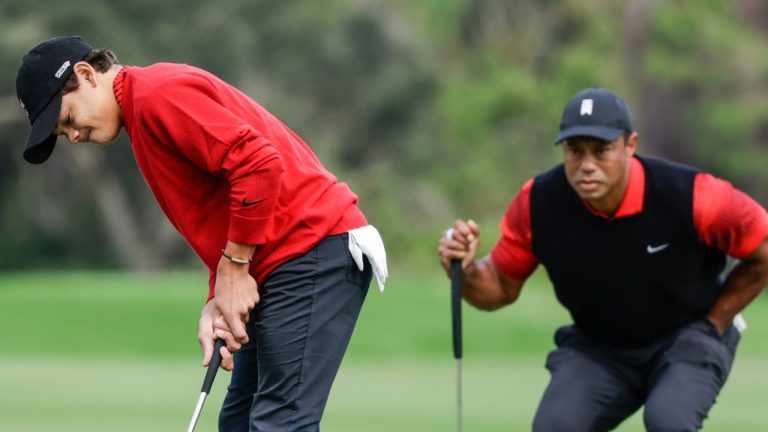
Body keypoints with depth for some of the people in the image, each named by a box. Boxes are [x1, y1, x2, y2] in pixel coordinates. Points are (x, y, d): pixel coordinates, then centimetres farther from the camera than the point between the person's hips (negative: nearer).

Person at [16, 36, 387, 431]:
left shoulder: (158, 93, -10)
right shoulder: (144, 116, 22)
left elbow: (259, 164, -21)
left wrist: (234, 268, -13)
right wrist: (218, 303, 5)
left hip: (315, 251, -11)